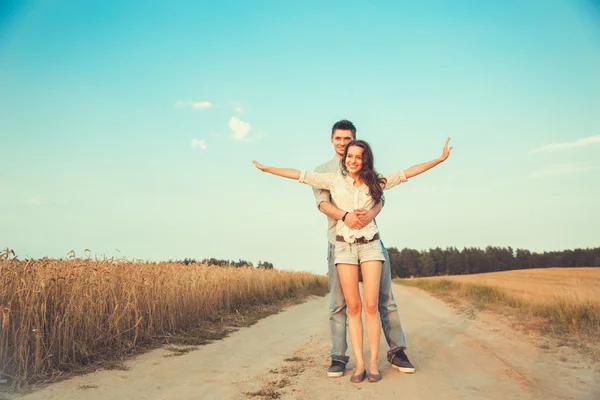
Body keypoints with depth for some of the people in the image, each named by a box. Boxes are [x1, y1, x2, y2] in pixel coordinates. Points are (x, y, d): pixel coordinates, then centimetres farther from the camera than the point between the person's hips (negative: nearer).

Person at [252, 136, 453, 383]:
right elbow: (299, 175, 4)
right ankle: (359, 364, 2)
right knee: (353, 307, -1)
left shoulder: (376, 182, 4)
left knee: (371, 306, -6)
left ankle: (373, 362, 1)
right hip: (344, 246, 0)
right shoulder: (335, 180, 3)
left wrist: (439, 159, 2)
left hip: (370, 245, 0)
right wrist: (266, 168, 5)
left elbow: (408, 172, 5)